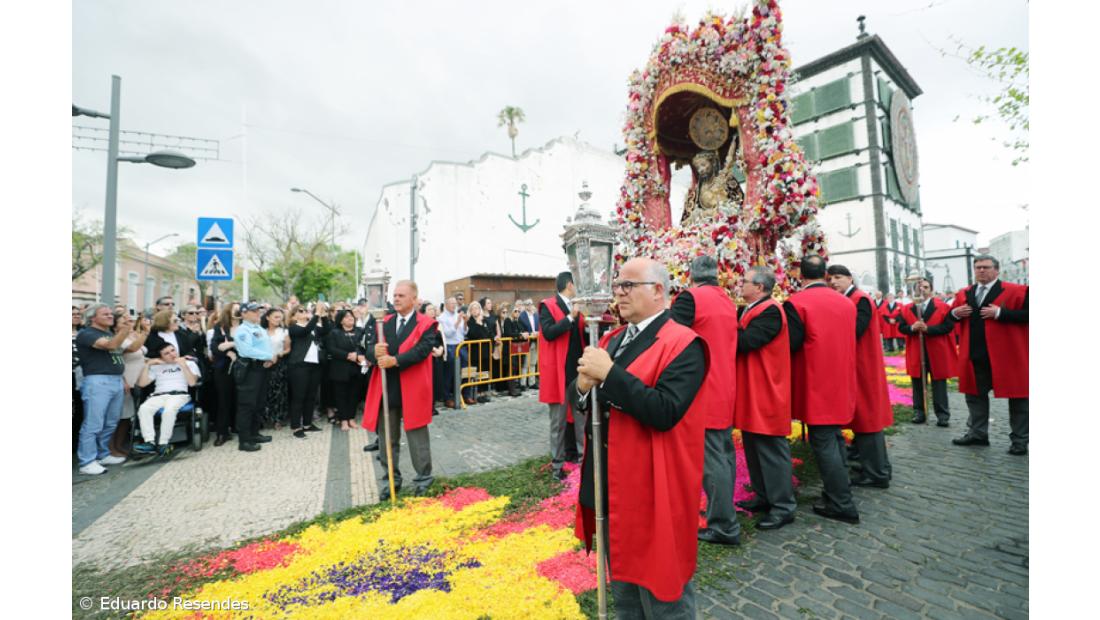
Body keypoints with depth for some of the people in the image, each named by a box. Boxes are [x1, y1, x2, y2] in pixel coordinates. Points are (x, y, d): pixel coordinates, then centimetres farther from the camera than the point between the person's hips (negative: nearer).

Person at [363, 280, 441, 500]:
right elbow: (370, 350, 3)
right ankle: (391, 480, 32)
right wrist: (375, 352, -21)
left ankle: (424, 479, 25)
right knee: (388, 439, 16)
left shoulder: (426, 324, -5)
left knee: (417, 438, 8)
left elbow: (422, 350, -19)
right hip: (386, 391, 5)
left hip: (412, 391, -5)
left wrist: (395, 360, -28)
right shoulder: (385, 323, 10)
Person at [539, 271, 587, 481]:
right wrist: (570, 318, -20)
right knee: (558, 421, 5)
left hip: (578, 370, 6)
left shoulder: (576, 307, 12)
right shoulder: (548, 305, -8)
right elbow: (548, 332, -22)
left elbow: (582, 336, 15)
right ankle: (557, 464, 19)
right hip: (558, 372, -6)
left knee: (582, 418, 13)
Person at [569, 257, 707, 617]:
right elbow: (578, 400, 7)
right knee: (622, 590, 27)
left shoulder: (682, 344, -16)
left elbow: (664, 411, -29)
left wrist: (609, 373, -28)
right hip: (609, 488, 8)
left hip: (652, 494, -7)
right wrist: (583, 386, -15)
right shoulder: (612, 340, 8)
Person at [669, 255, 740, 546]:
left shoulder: (690, 297, -14)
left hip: (703, 392, -8)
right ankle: (724, 511, 32)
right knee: (724, 452, 18)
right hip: (726, 390, 9)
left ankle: (724, 525, 8)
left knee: (711, 458, -1)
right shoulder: (728, 301, 10)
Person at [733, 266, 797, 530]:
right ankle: (764, 496, 30)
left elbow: (745, 341, -26)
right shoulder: (750, 310, 14)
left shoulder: (770, 311, -16)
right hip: (750, 394, 10)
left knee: (771, 449, 0)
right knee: (754, 447, 17)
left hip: (765, 394, -10)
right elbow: (739, 339, 10)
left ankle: (783, 505, 13)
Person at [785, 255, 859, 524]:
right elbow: (849, 340, 13)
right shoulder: (845, 302, 5)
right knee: (835, 437, 20)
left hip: (816, 384, -7)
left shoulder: (796, 303, -15)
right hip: (841, 382, 7)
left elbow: (791, 345, -18)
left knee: (823, 442, 2)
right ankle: (840, 490, 32)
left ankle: (842, 505, 8)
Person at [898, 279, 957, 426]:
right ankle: (919, 412, 17)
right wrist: (912, 328, -19)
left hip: (937, 352, -2)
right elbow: (901, 327, 2)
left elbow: (949, 326, -11)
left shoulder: (943, 307, -2)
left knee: (939, 384, 4)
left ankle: (942, 415, 11)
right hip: (916, 352, 2)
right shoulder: (907, 309, 5)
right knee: (918, 384, 9)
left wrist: (928, 328, -21)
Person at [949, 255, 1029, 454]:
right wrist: (955, 313, -5)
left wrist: (1000, 313, -22)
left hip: (1006, 355, -5)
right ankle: (977, 433, 24)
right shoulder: (964, 294, 9)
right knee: (975, 394, 12)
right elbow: (950, 318, 15)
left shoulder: (1015, 291, -6)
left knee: (1016, 395, 6)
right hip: (975, 355, 5)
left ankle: (1020, 439, 18)